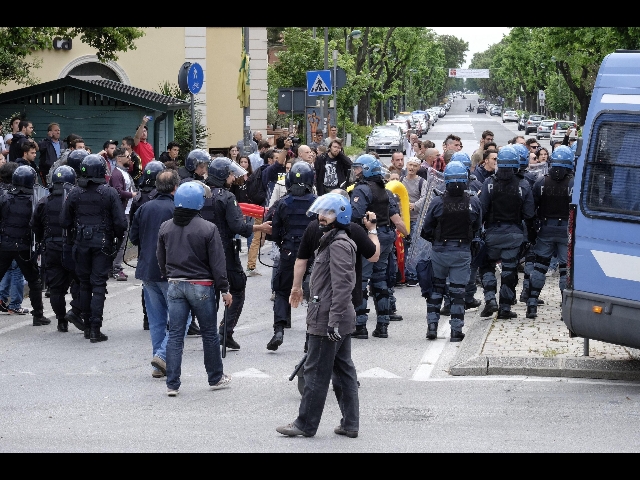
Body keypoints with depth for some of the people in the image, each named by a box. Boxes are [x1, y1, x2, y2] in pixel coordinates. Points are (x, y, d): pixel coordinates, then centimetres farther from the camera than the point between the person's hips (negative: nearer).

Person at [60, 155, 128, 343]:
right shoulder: (109, 193, -9)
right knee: (98, 285, -1)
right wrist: (118, 239, 7)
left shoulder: (74, 193, -2)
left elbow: (64, 221, 1)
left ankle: (87, 327, 20)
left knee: (84, 284, 14)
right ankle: (95, 329, -7)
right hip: (103, 243, -2)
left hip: (82, 243, 2)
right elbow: (121, 222, -11)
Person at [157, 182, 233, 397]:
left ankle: (172, 384, 0)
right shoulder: (208, 228, -11)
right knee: (209, 333, 11)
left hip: (174, 286, 3)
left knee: (175, 335, 4)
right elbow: (217, 263, -9)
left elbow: (161, 260, 11)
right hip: (201, 286, -3)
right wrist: (224, 290, -2)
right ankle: (216, 378, 23)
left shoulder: (165, 228, 2)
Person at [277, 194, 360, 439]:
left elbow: (341, 286, -23)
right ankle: (350, 423, 15)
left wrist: (333, 321, -25)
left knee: (317, 372, -2)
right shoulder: (333, 241, 17)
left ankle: (306, 424, 5)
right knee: (343, 371, 11)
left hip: (327, 321, -11)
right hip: (341, 320, 11)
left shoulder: (338, 245, -16)